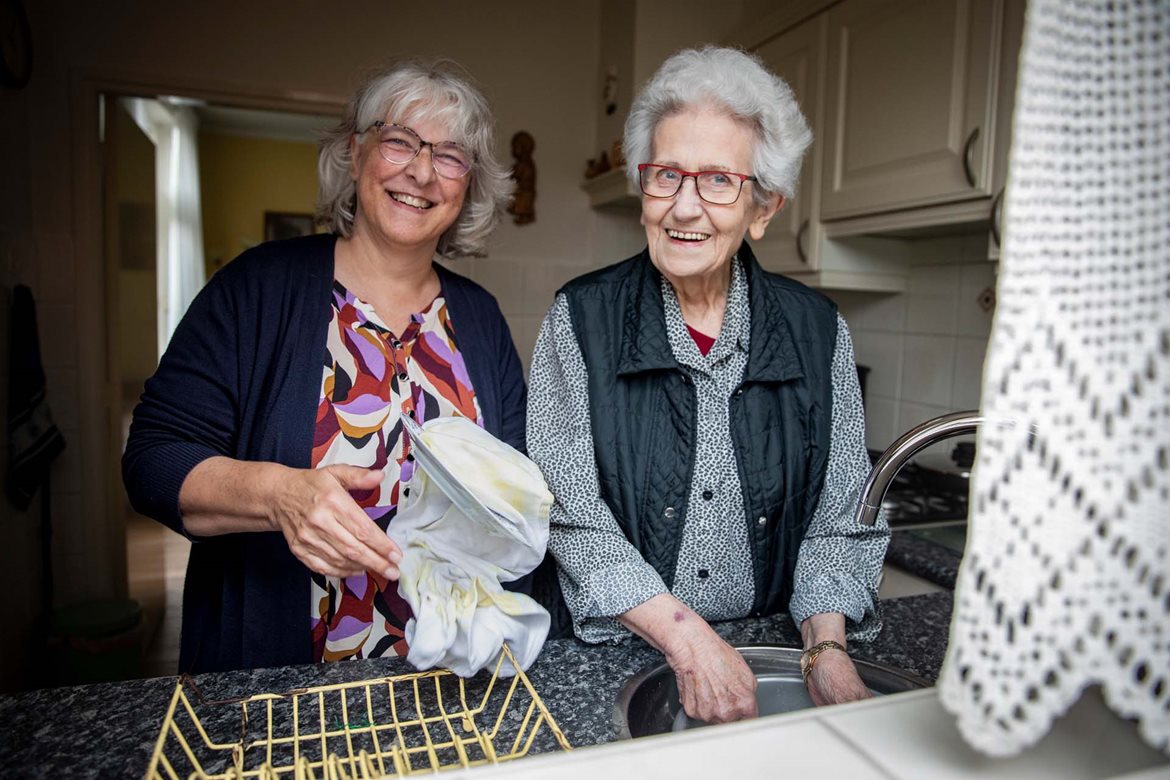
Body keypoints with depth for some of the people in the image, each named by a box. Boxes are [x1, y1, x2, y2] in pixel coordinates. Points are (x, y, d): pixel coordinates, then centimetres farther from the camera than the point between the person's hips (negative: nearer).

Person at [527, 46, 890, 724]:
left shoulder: (819, 331, 0)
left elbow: (841, 513, 2)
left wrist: (828, 647, -12)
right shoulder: (581, 319, -6)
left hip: (769, 653, 3)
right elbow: (567, 511, -10)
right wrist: (686, 637, -18)